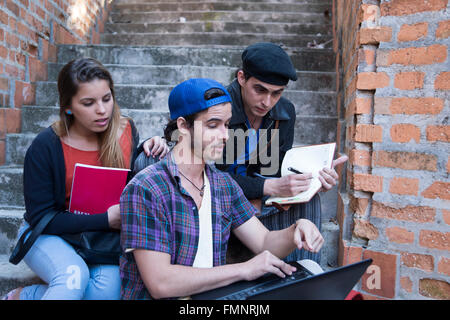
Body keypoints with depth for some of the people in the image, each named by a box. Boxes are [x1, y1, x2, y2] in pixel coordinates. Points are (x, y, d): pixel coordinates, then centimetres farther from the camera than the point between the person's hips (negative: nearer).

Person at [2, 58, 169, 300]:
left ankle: (24, 295, -3)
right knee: (73, 275, -34)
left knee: (110, 288, -25)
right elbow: (40, 218, -14)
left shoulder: (126, 131, -7)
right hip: (48, 235, -3)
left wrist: (149, 152, -13)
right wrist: (105, 219, -23)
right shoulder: (45, 147, -16)